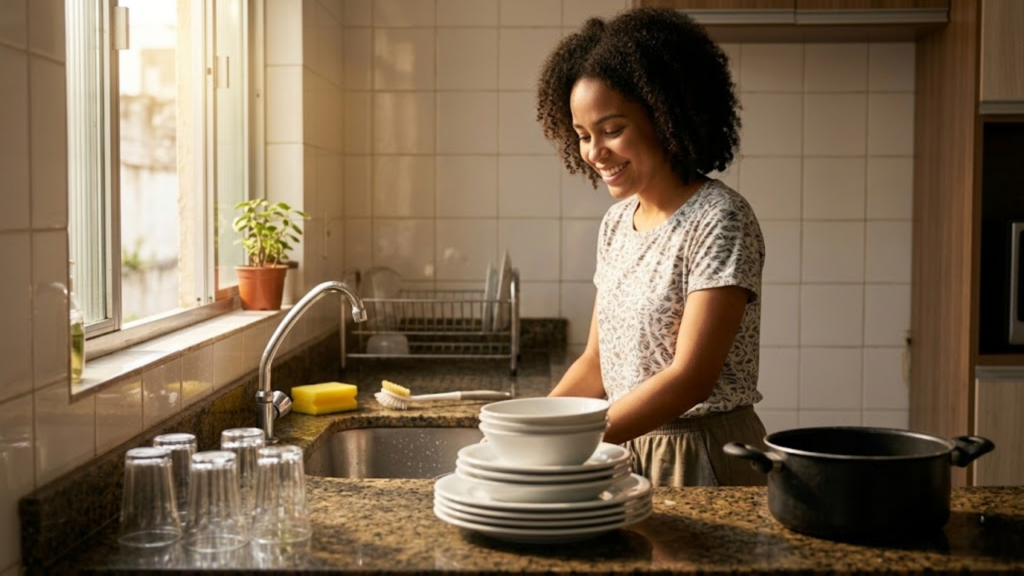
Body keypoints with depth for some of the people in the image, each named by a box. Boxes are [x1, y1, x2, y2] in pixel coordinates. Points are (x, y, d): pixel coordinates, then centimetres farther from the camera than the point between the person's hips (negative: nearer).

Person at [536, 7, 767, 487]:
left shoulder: (719, 221, -17)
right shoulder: (615, 223, 5)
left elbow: (691, 377, -22)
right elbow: (597, 362, 9)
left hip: (704, 461, -6)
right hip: (628, 451, 7)